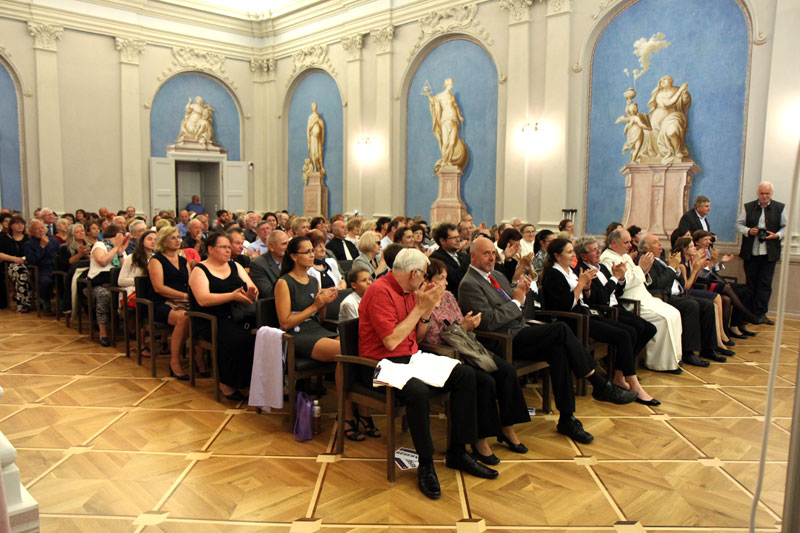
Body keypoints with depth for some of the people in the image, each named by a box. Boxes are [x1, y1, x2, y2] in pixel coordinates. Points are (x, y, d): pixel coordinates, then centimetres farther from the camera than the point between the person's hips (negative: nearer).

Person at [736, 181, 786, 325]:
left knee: (765, 284, 0)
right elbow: (739, 224, 8)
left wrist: (777, 235, -12)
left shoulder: (780, 208, 5)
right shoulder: (748, 207, 6)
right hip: (750, 252, 1)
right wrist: (748, 231, -11)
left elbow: (786, 227, 6)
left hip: (770, 253, 0)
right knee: (751, 283, 7)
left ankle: (761, 314, 6)